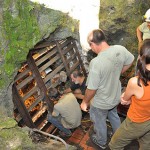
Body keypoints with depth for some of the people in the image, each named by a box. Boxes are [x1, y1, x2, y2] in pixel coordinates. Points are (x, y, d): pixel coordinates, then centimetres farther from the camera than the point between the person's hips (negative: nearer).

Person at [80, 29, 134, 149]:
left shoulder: (96, 63, -37)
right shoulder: (120, 49, -19)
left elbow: (91, 89, -27)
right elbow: (130, 61, 4)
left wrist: (85, 102, -8)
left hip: (101, 103, -6)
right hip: (116, 96, 6)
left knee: (99, 122, 24)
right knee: (113, 116, 34)